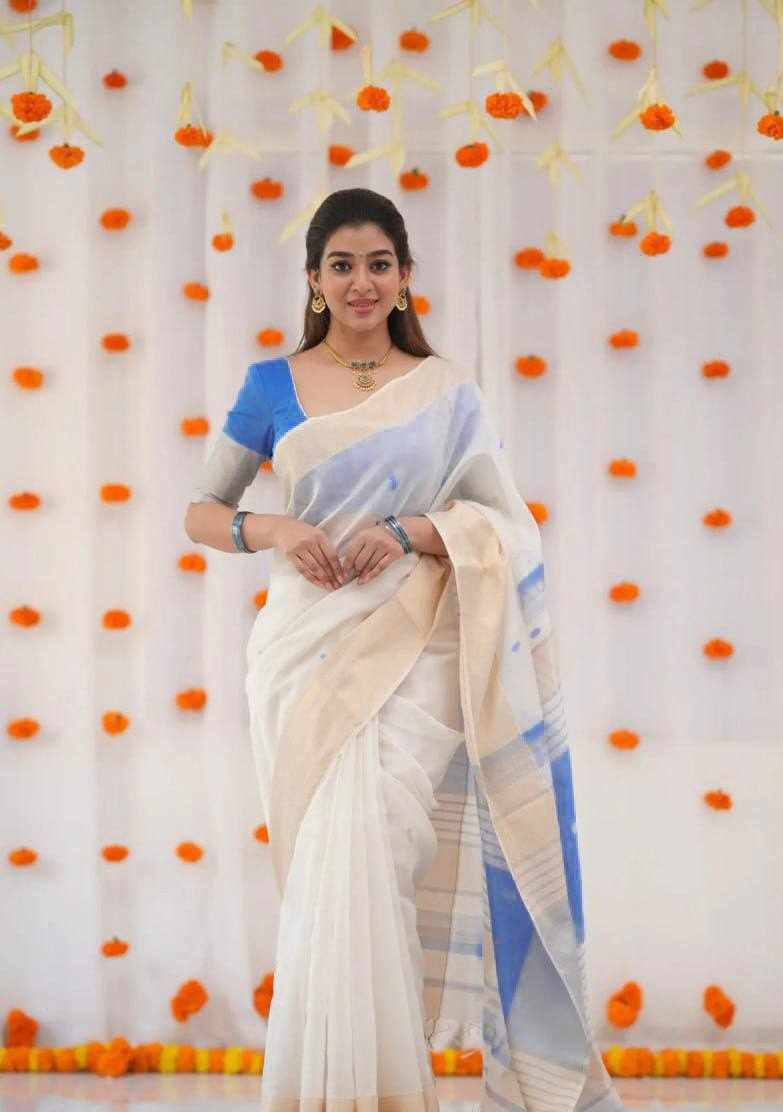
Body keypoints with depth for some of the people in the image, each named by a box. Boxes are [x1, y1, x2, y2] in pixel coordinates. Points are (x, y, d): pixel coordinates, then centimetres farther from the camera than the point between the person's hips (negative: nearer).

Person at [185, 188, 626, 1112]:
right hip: (308, 643, 1)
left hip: (412, 649, -1)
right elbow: (199, 512, 12)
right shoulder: (272, 385, 8)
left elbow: (507, 525, 3)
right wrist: (269, 529, -8)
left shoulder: (446, 391, 7)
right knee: (326, 867, 0)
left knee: (366, 856, -14)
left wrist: (411, 532, -13)